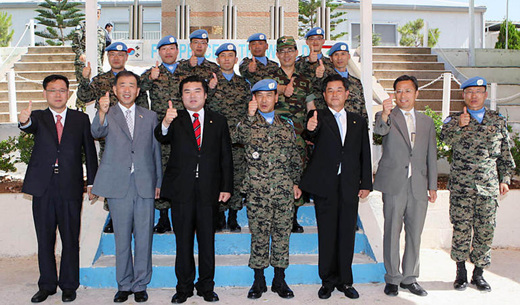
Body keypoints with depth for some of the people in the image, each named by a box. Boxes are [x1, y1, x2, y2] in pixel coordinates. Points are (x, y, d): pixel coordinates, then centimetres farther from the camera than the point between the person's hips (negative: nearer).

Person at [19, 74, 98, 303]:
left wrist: (92, 182, 1)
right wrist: (24, 121, -41)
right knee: (44, 239, 11)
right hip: (43, 187, 1)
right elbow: (30, 127, -17)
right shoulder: (38, 118, 8)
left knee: (70, 239, 5)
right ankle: (47, 285, 25)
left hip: (70, 188, -1)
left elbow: (89, 152, 6)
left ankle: (69, 285, 20)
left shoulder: (81, 119, 7)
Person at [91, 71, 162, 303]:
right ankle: (124, 284, 21)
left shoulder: (150, 116, 13)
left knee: (144, 236, 4)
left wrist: (158, 182, 11)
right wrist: (102, 112, -36)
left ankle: (140, 284, 17)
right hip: (118, 185, -1)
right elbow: (97, 132, -17)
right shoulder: (107, 116, 6)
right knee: (122, 237, 6)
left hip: (145, 185, 1)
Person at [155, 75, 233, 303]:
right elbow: (162, 137, -17)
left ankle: (206, 286, 23)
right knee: (183, 241, 8)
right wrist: (165, 124, -39)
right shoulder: (176, 120, 5)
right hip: (181, 190, -1)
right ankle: (184, 287, 22)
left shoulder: (218, 122, 9)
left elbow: (226, 157, 8)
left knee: (207, 240, 8)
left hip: (209, 190, 1)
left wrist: (226, 187, 2)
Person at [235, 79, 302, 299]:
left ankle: (279, 280, 20)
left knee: (282, 234, 7)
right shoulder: (248, 123, 5)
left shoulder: (286, 125, 12)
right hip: (257, 191, -2)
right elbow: (240, 138, -19)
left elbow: (295, 157, 15)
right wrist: (250, 115, -22)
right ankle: (258, 281, 17)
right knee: (259, 235, 4)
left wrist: (296, 182, 10)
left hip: (284, 190, 2)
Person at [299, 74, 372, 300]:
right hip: (325, 185, -2)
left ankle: (345, 281, 21)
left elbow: (365, 154, 12)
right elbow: (311, 137, -21)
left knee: (347, 234, 8)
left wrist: (366, 184, 5)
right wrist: (310, 129, -44)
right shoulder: (319, 117, 2)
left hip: (350, 186, 3)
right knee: (327, 234, 4)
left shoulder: (358, 121, 13)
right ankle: (328, 281, 18)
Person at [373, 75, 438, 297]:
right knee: (392, 232, 3)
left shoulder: (427, 122, 14)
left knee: (415, 233, 9)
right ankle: (392, 278, 16)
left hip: (419, 186, 4)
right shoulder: (386, 116, 3)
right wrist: (385, 115, -43)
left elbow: (431, 156, 15)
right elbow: (380, 130, -22)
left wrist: (432, 186, 11)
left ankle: (410, 278, 23)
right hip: (394, 184, -3)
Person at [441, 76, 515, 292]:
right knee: (461, 229, 0)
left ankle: (478, 274, 18)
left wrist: (505, 178, 11)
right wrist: (460, 126, -34)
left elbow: (505, 154, 17)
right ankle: (461, 272, 15)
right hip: (461, 185, -2)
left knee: (485, 230, 4)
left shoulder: (498, 121, 12)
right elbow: (447, 138, -16)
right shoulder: (454, 120, 6)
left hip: (489, 186, 2)